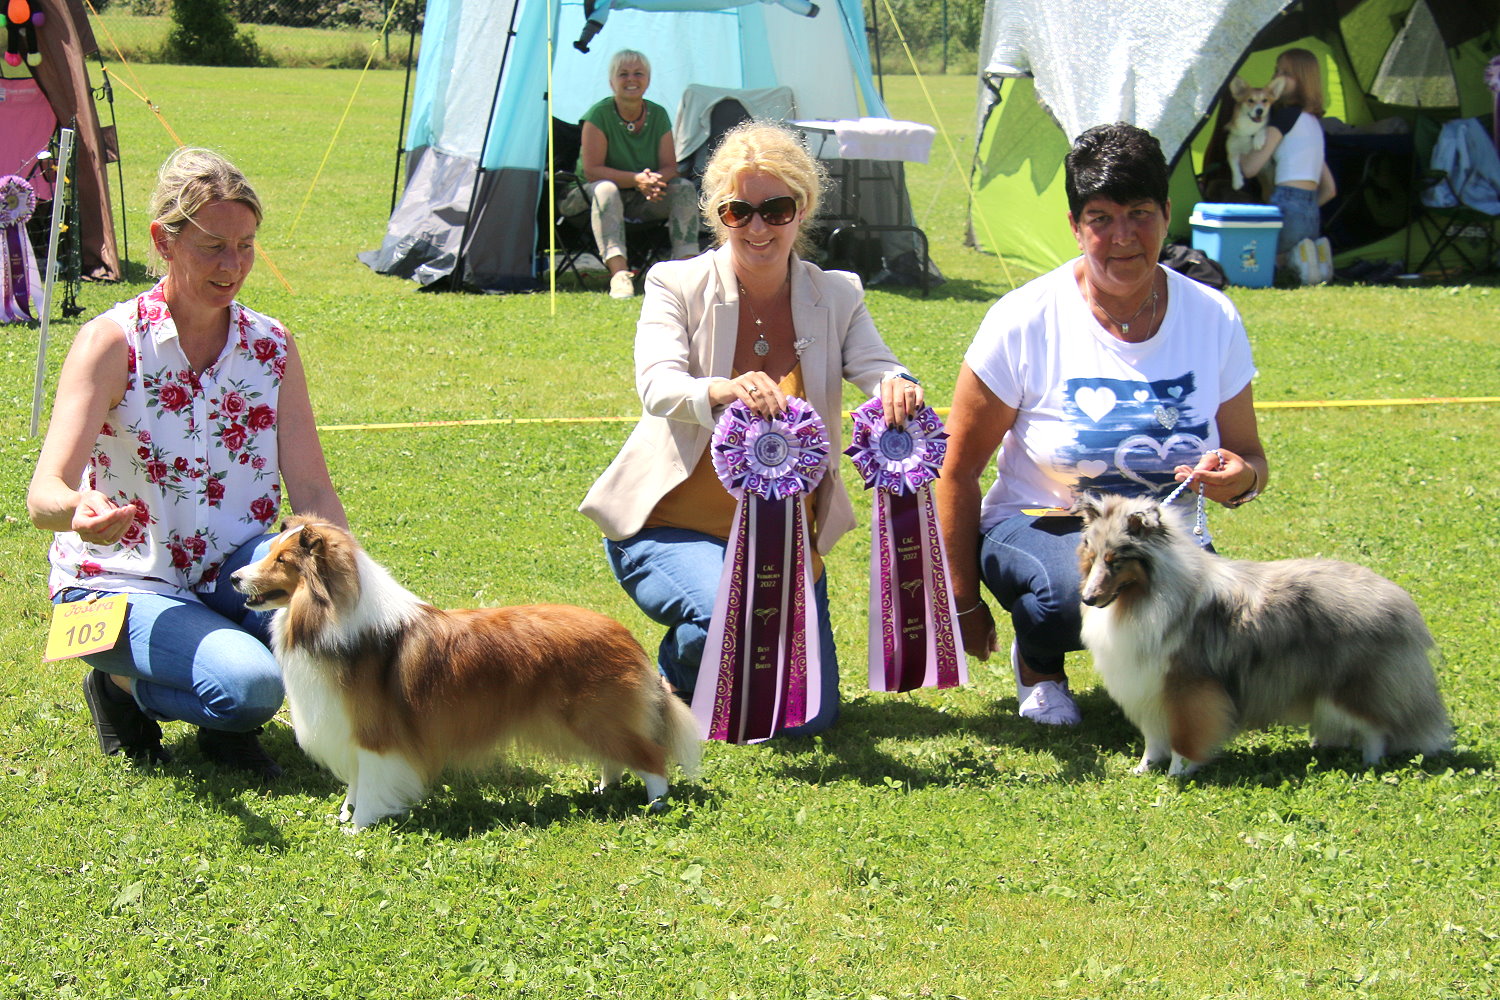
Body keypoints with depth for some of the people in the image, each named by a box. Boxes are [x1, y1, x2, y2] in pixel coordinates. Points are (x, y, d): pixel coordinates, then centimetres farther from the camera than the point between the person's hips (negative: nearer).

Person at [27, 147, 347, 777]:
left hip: (232, 580, 4)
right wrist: (81, 510, -49)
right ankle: (121, 686, 1)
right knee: (248, 685, -31)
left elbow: (314, 494, -3)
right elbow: (43, 499, -24)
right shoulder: (112, 342, -13)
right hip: (121, 588, -4)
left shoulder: (272, 347, 0)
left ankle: (228, 728, -1)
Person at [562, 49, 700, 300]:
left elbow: (669, 166, -3)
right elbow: (591, 170, -20)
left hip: (644, 202, 4)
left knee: (684, 188, -19)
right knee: (606, 190, -38)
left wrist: (656, 179, -28)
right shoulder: (599, 115, -13)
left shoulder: (658, 115, 0)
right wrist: (636, 179, -32)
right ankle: (618, 272, -54)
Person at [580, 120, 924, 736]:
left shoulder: (837, 297, 0)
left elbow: (878, 371, -16)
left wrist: (900, 389, -43)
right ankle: (672, 682, 1)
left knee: (810, 718, -6)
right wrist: (723, 391, -49)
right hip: (672, 526, -3)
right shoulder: (677, 286, -8)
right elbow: (657, 386, -26)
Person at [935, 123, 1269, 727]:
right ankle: (1037, 660, 0)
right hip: (1039, 526, -2)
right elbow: (959, 469, -6)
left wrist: (1239, 479, -21)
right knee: (1076, 592, -38)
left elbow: (1251, 459, 5)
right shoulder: (1025, 321, -13)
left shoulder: (1212, 319, -5)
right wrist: (964, 604, -5)